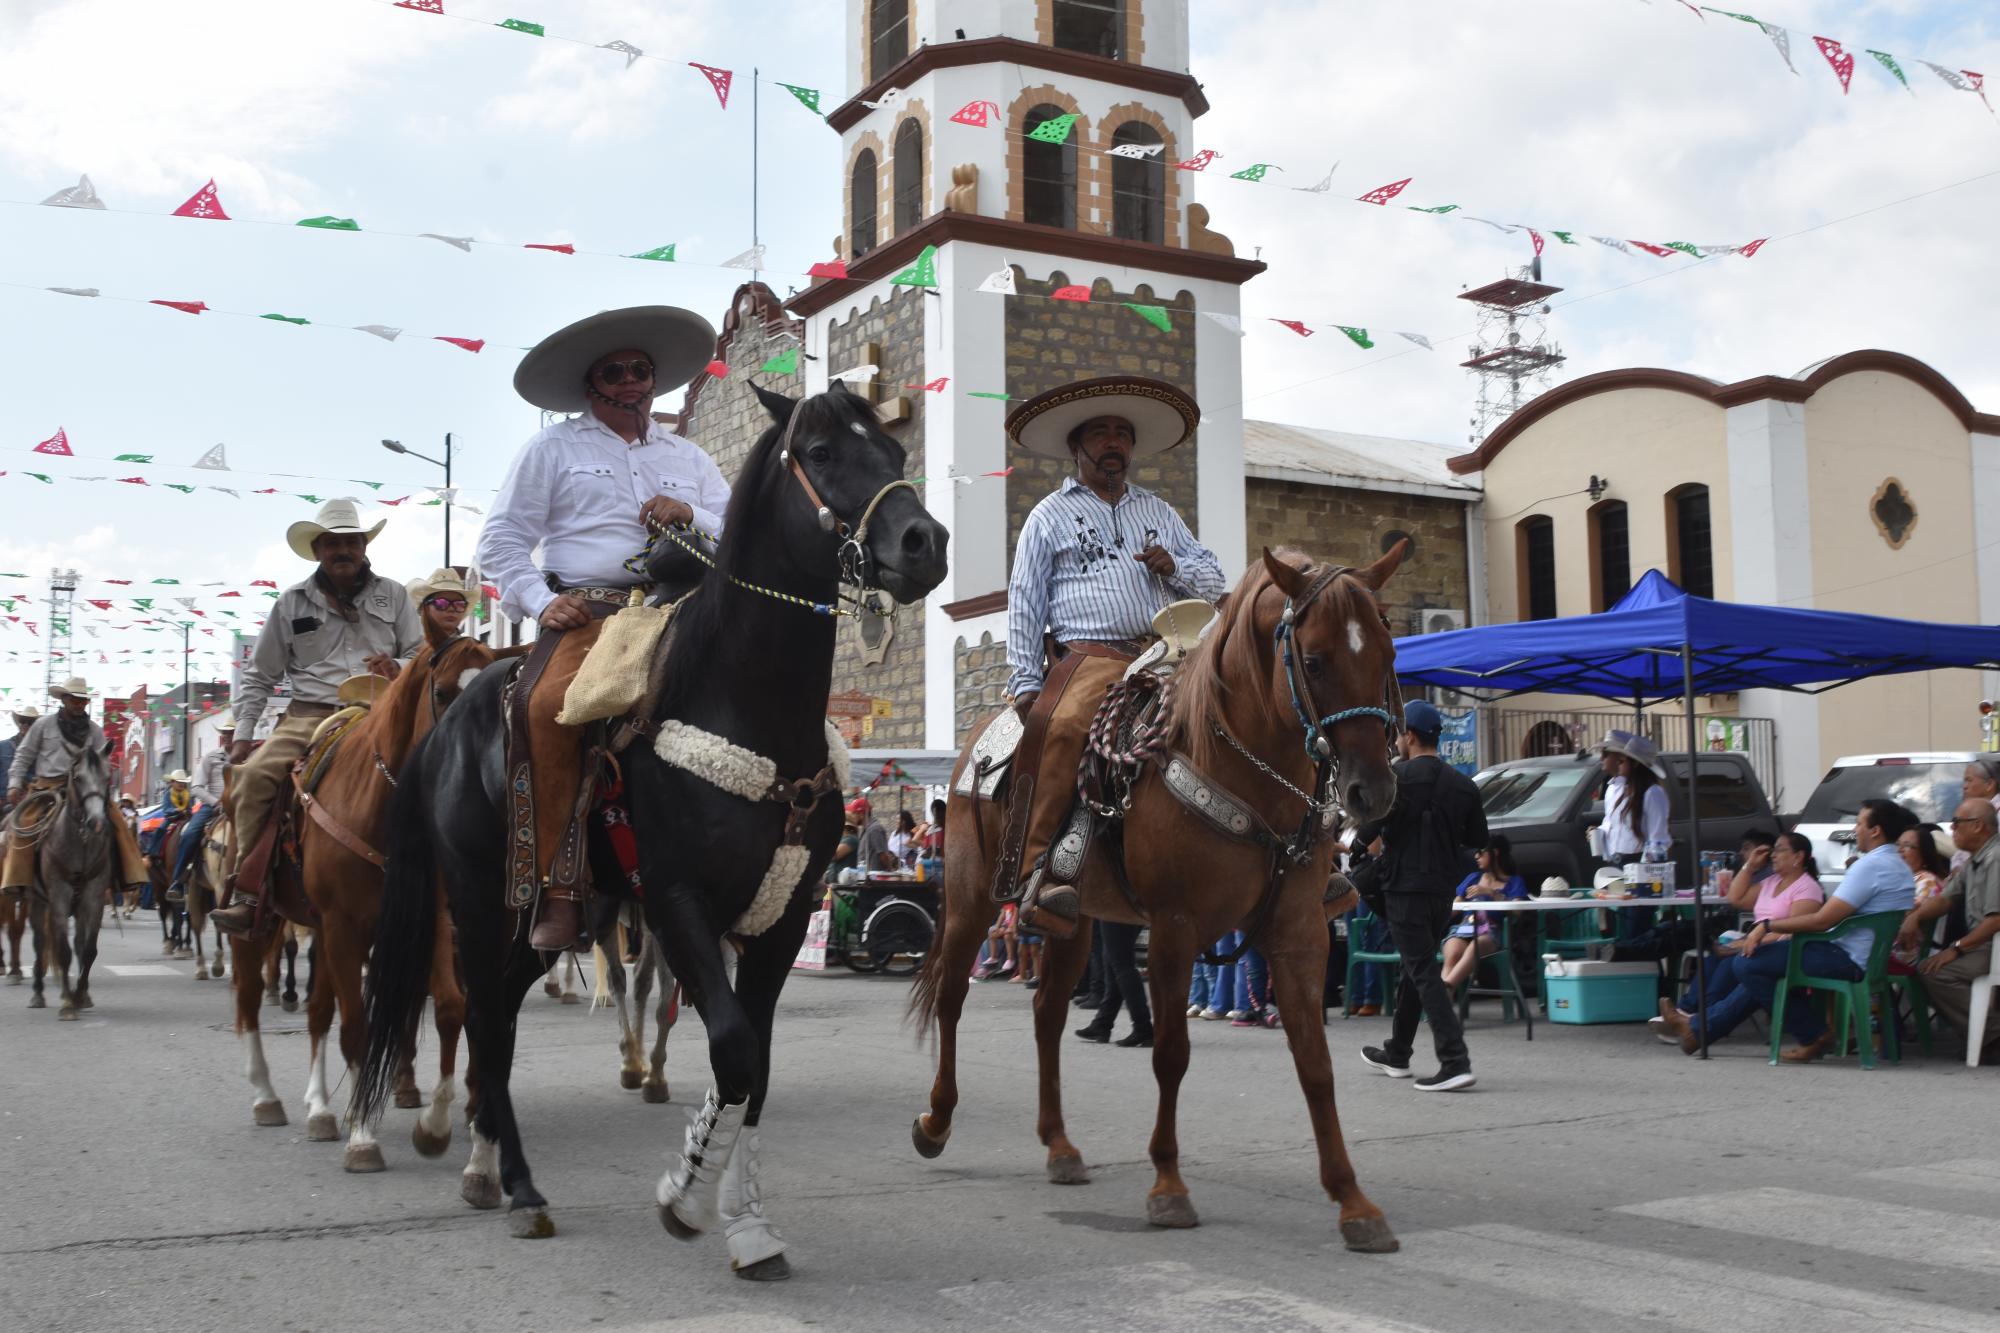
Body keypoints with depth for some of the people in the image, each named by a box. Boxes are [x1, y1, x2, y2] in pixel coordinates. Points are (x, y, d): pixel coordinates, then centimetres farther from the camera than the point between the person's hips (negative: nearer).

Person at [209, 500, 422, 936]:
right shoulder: (292, 602, 14)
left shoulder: (392, 595, 14)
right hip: (310, 716, 1)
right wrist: (243, 733, 7)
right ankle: (247, 895, -20)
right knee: (254, 775, -24)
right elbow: (259, 676, 17)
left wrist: (399, 667, -10)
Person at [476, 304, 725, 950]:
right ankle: (556, 888, -27)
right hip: (584, 615, -3)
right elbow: (501, 541, 9)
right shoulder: (552, 448, 16)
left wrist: (693, 518, 0)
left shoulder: (689, 457, 26)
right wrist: (540, 601, -6)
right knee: (550, 705, -33)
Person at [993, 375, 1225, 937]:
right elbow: (1024, 602, 5)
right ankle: (1036, 874, -35)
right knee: (1062, 728, -34)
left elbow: (1212, 579, 23)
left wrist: (1175, 567, 0)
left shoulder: (1158, 512, 24)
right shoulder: (1050, 515, 11)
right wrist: (1026, 684, -4)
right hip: (1089, 657, -5)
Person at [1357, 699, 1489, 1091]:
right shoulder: (1463, 785, 5)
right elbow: (1477, 839, 11)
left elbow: (1366, 833, -16)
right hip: (1443, 890, 7)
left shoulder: (1396, 777, -12)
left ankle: (1455, 1062, -17)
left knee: (1424, 972, -7)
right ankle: (1397, 1054, 33)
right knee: (1414, 968, 20)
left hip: (1405, 887, -7)